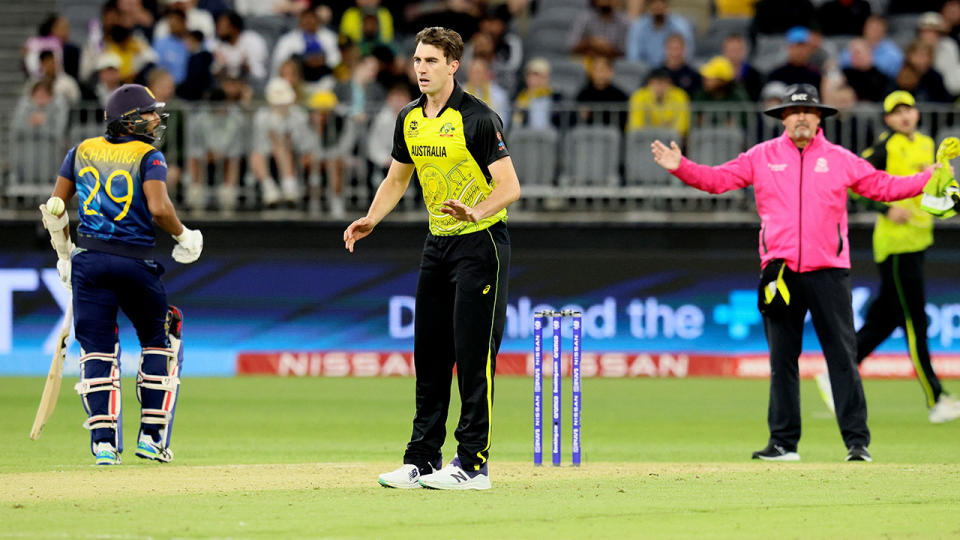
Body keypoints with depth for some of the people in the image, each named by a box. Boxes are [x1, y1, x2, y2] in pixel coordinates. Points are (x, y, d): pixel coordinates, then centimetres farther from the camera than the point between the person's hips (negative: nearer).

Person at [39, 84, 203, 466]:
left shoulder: (83, 152, 10)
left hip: (88, 260, 3)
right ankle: (151, 436, 9)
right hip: (135, 262, -3)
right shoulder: (148, 157, -5)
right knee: (158, 343, 14)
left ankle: (104, 442, -5)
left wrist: (64, 254, 20)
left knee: (97, 349, 5)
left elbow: (54, 209, 10)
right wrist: (184, 236, -2)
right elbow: (158, 208, -19)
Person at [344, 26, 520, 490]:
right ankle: (422, 460, 15)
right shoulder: (409, 119, 8)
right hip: (438, 243, 8)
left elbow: (510, 186, -19)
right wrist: (370, 220, 4)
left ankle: (473, 465, -6)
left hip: (481, 243, -8)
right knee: (429, 353, 9)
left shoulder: (478, 119, -15)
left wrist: (476, 212, -37)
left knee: (474, 355, -8)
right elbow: (397, 179, 20)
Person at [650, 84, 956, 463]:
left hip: (828, 273, -1)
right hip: (780, 272, 1)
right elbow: (718, 179, 8)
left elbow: (884, 187, 8)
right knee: (782, 360, 4)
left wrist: (932, 179, -2)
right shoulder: (762, 157, 9)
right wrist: (680, 167, -6)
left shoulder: (840, 160, 8)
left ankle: (857, 441, -4)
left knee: (842, 357, -5)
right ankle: (783, 443, 9)